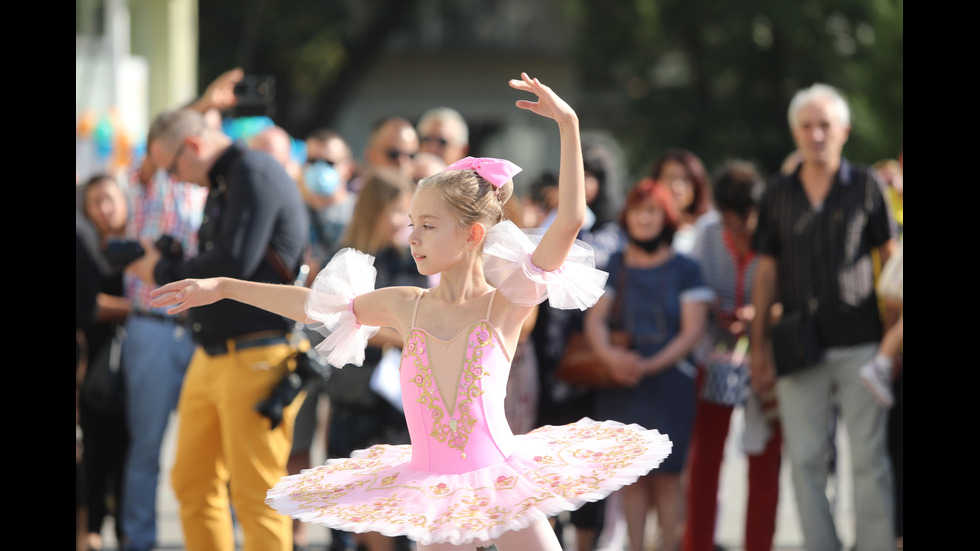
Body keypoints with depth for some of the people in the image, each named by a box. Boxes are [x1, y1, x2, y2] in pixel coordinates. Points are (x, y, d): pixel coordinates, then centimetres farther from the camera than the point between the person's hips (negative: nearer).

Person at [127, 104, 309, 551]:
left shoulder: (254, 173, -11)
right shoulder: (219, 186, 19)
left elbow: (235, 264, -21)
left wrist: (165, 273, -8)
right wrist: (169, 261, 5)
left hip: (255, 358, -10)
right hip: (210, 357, 10)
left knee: (255, 495, -6)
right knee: (192, 483, 11)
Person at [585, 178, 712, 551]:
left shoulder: (684, 269, 4)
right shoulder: (614, 266, 11)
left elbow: (692, 331, -3)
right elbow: (594, 319, 4)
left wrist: (652, 364, -16)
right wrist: (609, 355, -18)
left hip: (669, 379, -2)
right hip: (620, 383, 2)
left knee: (665, 474, -6)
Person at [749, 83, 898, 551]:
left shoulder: (865, 187, 2)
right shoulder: (779, 196, 8)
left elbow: (891, 258, 5)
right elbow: (766, 272, 12)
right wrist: (759, 346, 9)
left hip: (860, 345, -2)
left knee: (868, 458, -1)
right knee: (805, 459, 2)